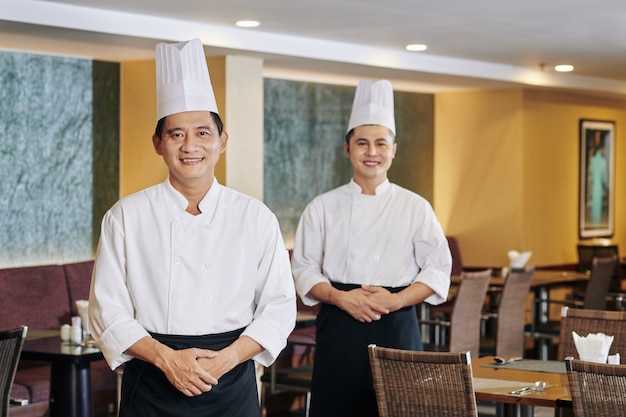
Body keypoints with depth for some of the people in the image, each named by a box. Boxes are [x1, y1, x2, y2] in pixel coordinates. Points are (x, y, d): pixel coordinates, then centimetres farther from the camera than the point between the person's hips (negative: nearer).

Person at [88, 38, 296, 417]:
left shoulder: (256, 217, 1)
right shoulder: (126, 216, 0)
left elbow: (279, 306, 2)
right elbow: (108, 310, -2)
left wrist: (227, 358, -12)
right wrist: (165, 357, -15)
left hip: (231, 385, 1)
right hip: (151, 387, 0)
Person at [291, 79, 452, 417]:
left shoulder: (415, 207, 4)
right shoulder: (322, 208, 5)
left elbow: (438, 269, 3)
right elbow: (304, 269, 5)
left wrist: (396, 300, -12)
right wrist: (341, 298, -12)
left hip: (396, 328, 0)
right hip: (339, 329, 0)